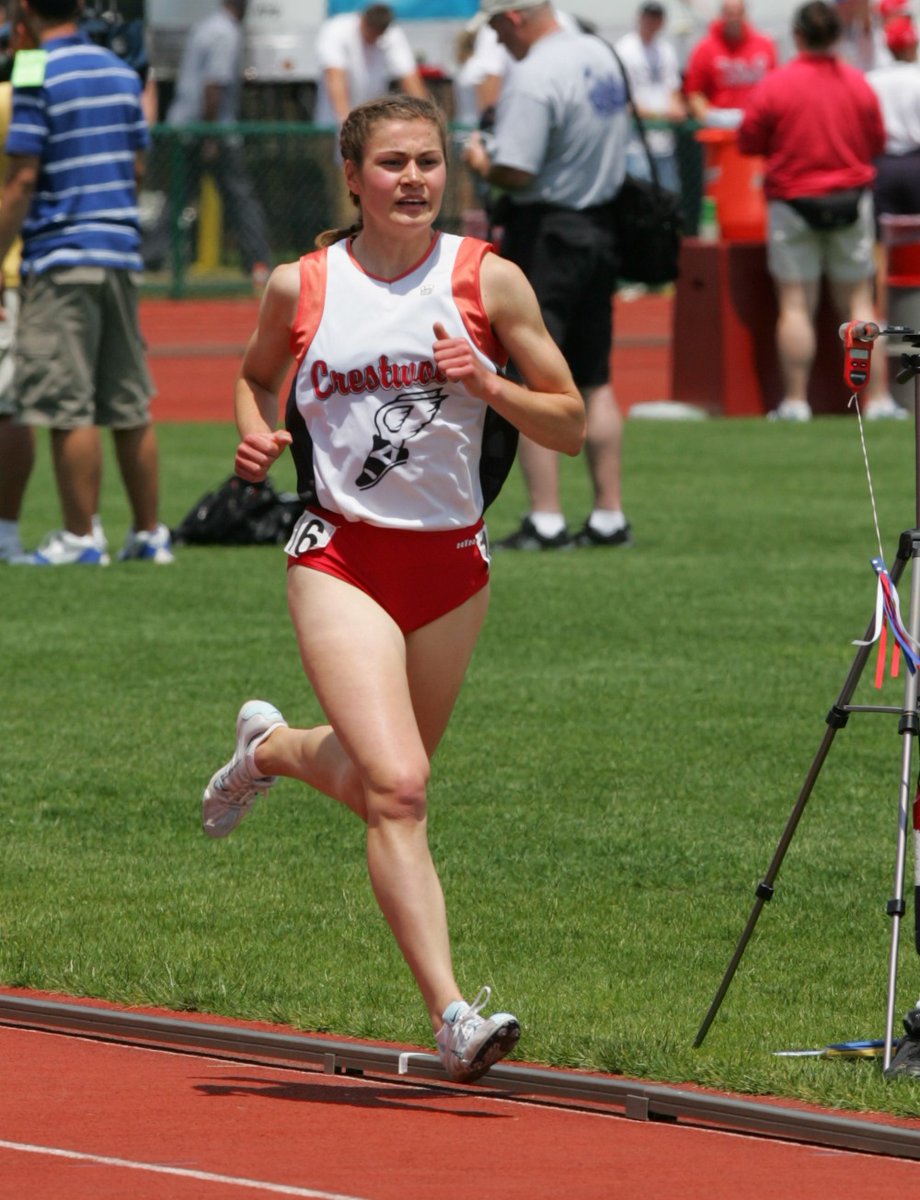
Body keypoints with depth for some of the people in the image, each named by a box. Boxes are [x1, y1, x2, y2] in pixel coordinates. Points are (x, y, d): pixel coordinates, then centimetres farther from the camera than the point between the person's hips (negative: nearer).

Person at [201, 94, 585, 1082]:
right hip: (340, 556, -3)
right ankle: (451, 1017, -21)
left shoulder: (489, 281, -1)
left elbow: (570, 427, 2)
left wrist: (487, 384, -16)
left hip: (451, 563, 3)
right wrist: (256, 436, 0)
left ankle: (270, 750, 51)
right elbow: (255, 374, 21)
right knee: (397, 789, -19)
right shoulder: (299, 288, 0)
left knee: (384, 784, 18)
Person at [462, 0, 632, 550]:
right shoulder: (602, 57, 8)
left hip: (546, 233, -9)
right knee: (595, 381, 13)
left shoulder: (533, 77, -19)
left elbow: (515, 172, -23)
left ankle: (546, 521, -7)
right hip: (601, 230, 9)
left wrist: (480, 162, -4)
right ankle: (610, 516, 15)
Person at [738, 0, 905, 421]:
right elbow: (877, 143, 6)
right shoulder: (859, 85, -2)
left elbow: (748, 142, -4)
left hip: (793, 201, -2)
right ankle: (878, 398, 4)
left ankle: (795, 401, -3)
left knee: (795, 305, 1)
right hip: (851, 202, 2)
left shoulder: (774, 85, -11)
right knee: (858, 303, 7)